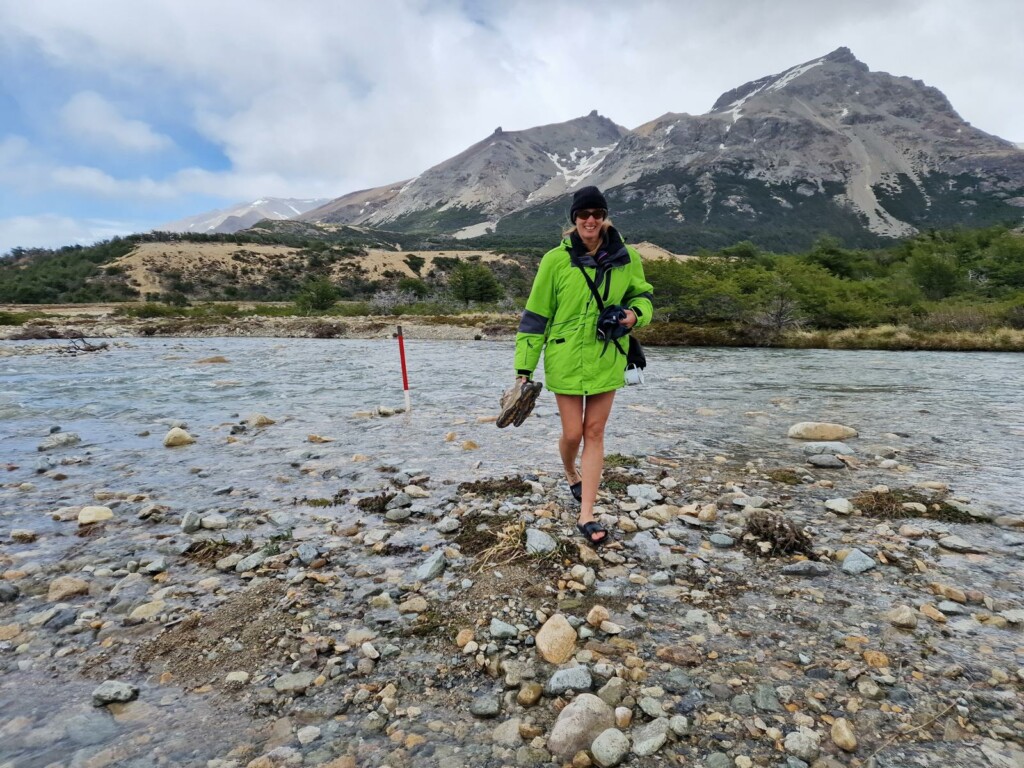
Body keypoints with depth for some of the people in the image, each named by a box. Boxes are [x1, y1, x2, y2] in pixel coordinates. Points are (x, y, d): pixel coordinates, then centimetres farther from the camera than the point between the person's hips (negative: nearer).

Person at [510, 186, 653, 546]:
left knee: (594, 433, 4)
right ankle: (571, 474, 41)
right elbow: (536, 314, -4)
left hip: (606, 360, 2)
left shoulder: (626, 258, 0)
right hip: (566, 360, -2)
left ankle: (586, 516, 13)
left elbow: (643, 295, 16)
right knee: (572, 433, 3)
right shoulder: (556, 259, -7)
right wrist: (524, 368, -6)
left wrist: (635, 314, -10)